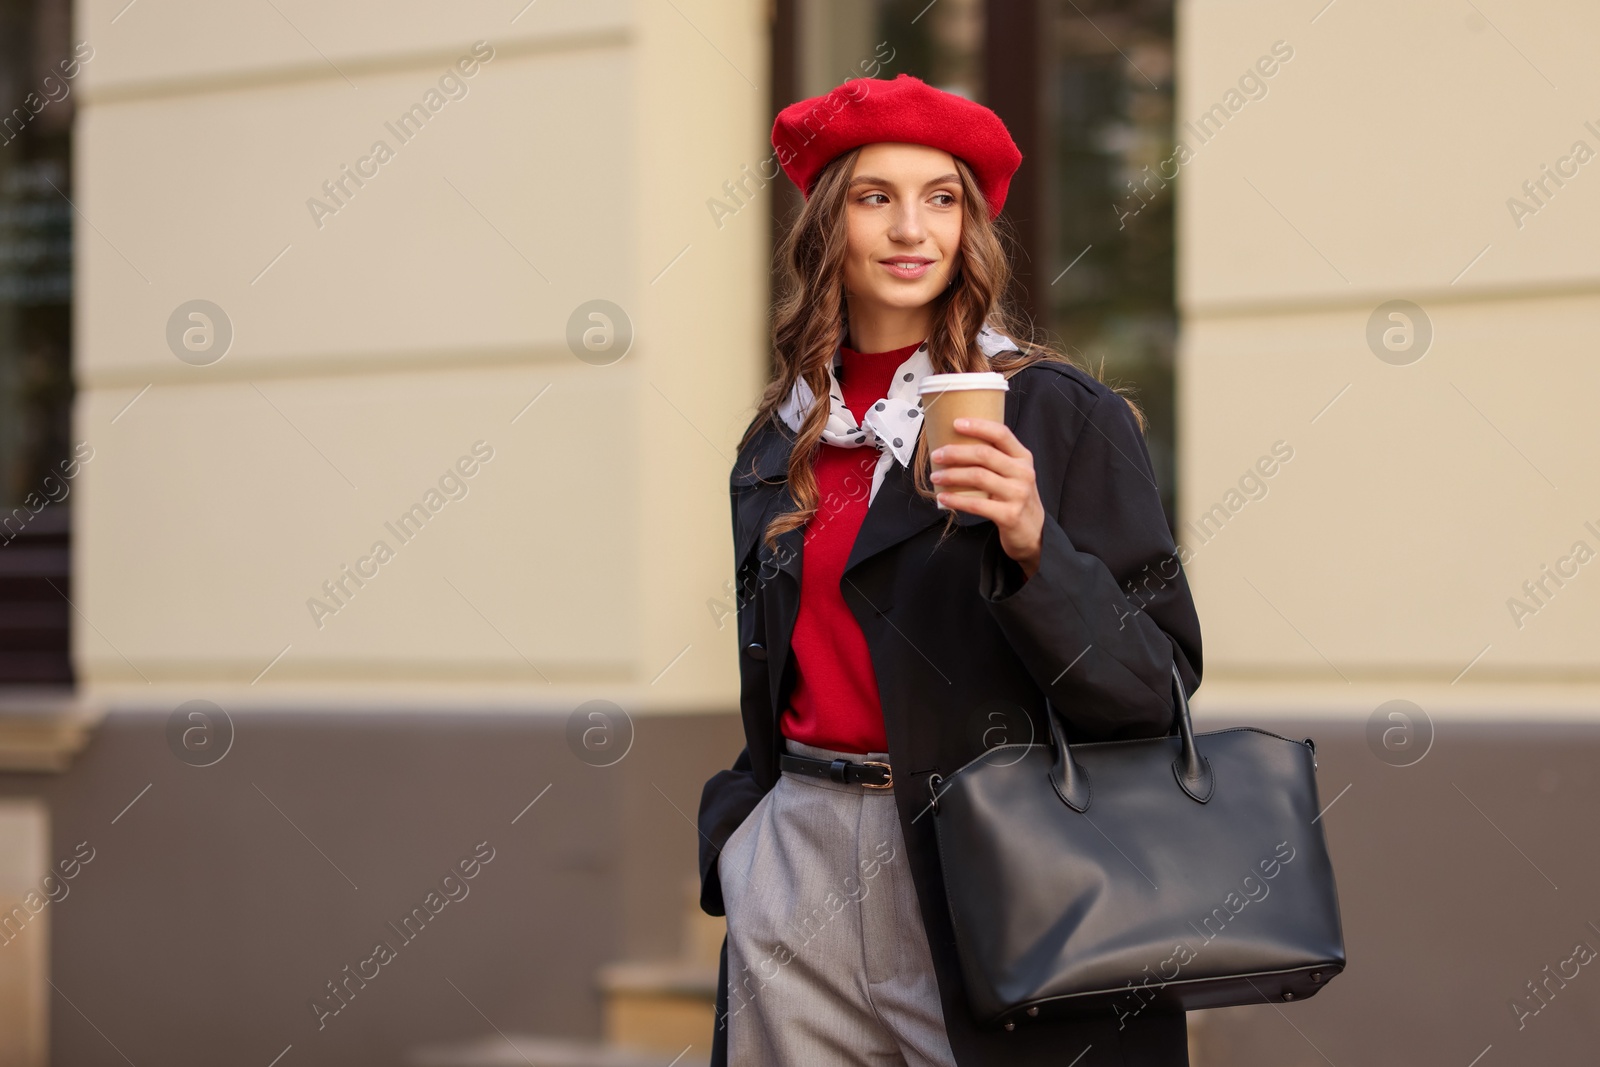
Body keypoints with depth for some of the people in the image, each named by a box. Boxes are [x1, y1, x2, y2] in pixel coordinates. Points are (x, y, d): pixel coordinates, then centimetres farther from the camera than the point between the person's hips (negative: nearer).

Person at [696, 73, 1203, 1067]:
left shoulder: (1057, 413, -4)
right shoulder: (778, 446, 12)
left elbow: (1160, 678, -10)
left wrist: (1034, 547, -23)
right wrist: (734, 847, 16)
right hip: (800, 866, 5)